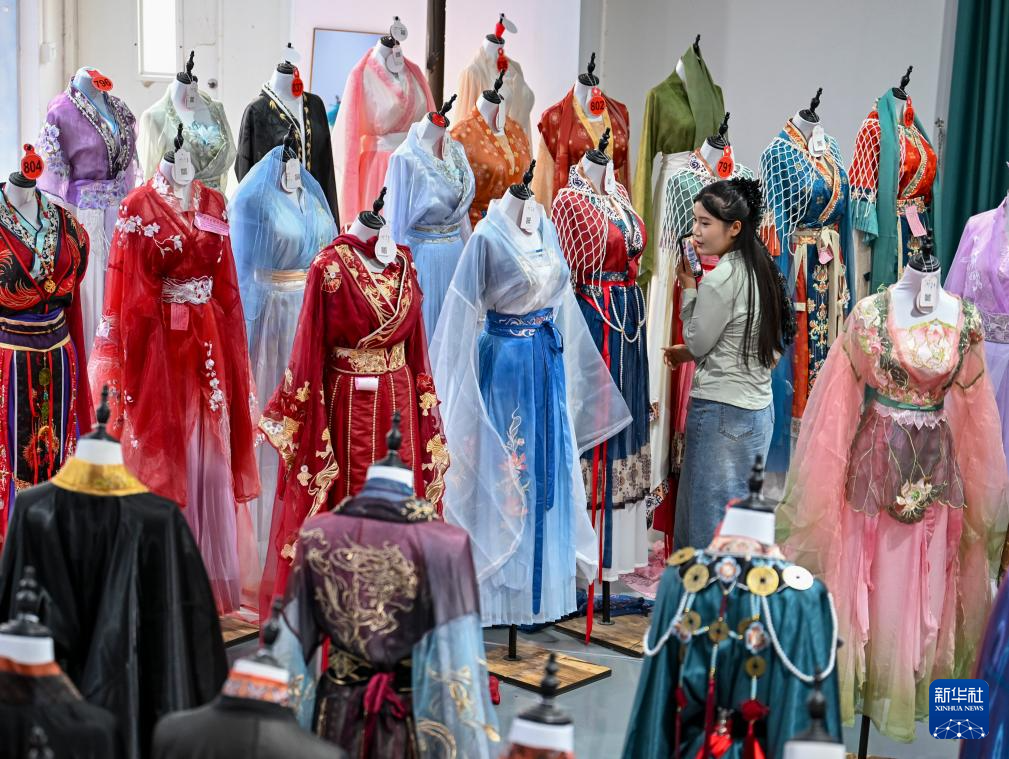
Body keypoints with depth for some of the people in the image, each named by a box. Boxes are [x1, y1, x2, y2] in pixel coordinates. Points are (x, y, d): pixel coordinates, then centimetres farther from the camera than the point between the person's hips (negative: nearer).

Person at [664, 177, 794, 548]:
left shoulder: (720, 278, -18)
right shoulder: (761, 268, 8)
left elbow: (696, 342, -7)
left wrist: (688, 288, 1)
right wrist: (689, 353, 14)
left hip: (722, 412, -9)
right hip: (758, 406, 9)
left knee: (710, 511, 0)